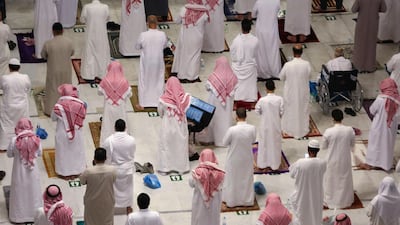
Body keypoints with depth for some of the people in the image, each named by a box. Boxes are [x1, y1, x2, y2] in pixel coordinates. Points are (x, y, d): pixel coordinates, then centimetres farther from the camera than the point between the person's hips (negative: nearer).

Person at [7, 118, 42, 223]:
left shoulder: (14, 140, -21)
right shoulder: (35, 139, -15)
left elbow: (9, 154, -6)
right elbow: (39, 153, 0)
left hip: (19, 170, -2)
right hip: (32, 170, 2)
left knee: (20, 192, 15)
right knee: (33, 190, 19)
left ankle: (19, 215, 26)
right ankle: (34, 213, 33)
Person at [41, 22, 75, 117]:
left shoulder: (48, 44, -20)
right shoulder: (69, 42, -14)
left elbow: (43, 55, -3)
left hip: (53, 71, -2)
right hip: (66, 70, 2)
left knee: (53, 89, 14)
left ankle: (50, 110, 24)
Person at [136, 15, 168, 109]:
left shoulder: (143, 35, -21)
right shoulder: (162, 34, -17)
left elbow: (138, 46, -5)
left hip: (146, 62, -1)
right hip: (158, 62, 1)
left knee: (144, 82, 16)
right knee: (158, 81, 19)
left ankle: (142, 104, 25)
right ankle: (158, 102, 28)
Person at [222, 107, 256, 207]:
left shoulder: (232, 130, -27)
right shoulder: (252, 128, -19)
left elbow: (225, 143, -12)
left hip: (234, 159, -2)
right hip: (247, 159, 2)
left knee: (232, 179, 17)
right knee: (246, 178, 20)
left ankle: (231, 200, 30)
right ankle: (247, 200, 33)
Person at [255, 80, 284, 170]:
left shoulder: (262, 100, -20)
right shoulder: (279, 99, -17)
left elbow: (257, 111, -7)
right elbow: (281, 112, -9)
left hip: (265, 125, 0)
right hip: (276, 125, 0)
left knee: (264, 143, 17)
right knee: (275, 143, 16)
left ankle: (262, 163, 27)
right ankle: (275, 164, 24)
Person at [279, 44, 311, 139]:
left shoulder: (288, 65, -23)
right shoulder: (306, 64, -19)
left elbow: (281, 77, -8)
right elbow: (309, 77, -3)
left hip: (290, 92, -1)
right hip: (303, 92, 1)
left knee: (290, 109, 20)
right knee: (303, 109, 20)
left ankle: (289, 128, 35)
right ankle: (303, 129, 33)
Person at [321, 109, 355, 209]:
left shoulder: (328, 132, -23)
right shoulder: (350, 130, -16)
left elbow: (323, 146, -8)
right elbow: (352, 144, 0)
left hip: (333, 160, -2)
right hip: (345, 160, 2)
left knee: (331, 180, 19)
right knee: (344, 179, 22)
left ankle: (331, 201, 34)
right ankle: (345, 200, 38)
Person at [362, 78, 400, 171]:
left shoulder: (381, 99, -23)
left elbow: (372, 111, -10)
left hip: (379, 127, -3)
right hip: (391, 128, 3)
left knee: (374, 144, 12)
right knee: (387, 144, 18)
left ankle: (370, 163, 20)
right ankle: (386, 164, 27)